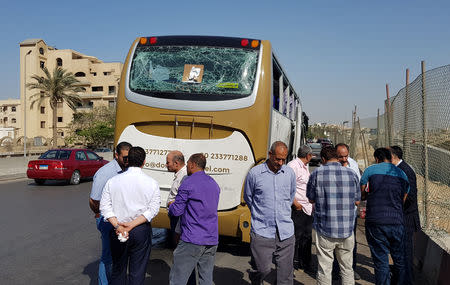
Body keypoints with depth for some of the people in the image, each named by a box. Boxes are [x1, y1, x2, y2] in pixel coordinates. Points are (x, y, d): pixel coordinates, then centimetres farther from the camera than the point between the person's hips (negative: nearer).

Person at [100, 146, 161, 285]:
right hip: (141, 232, -2)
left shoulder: (113, 181, -1)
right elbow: (153, 209, -12)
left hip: (117, 231, 2)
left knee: (118, 270, 19)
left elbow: (105, 206, -5)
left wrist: (118, 225, -11)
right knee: (137, 272, 8)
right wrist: (132, 224, -14)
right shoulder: (152, 183, -6)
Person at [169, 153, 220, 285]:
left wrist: (171, 206, 14)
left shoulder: (188, 183, -9)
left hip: (192, 241, -7)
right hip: (212, 240, 7)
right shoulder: (214, 184, 14)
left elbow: (176, 211, -8)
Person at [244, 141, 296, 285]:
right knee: (263, 269, -4)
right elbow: (248, 197, 11)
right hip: (262, 231, -3)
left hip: (286, 231, 3)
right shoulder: (254, 173, -3)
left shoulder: (290, 173, 7)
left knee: (286, 273, 3)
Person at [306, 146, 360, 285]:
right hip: (347, 231, 3)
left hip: (325, 231, -2)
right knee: (347, 268, 16)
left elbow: (311, 199, 3)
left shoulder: (317, 174, -7)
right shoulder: (351, 174, 1)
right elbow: (357, 201, 9)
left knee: (324, 269, 8)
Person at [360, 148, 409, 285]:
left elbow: (361, 195, 6)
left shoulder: (370, 170, 0)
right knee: (400, 260, 17)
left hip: (375, 223, -3)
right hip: (397, 222, 3)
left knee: (381, 263, 4)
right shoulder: (402, 174, 11)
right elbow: (403, 200, 18)